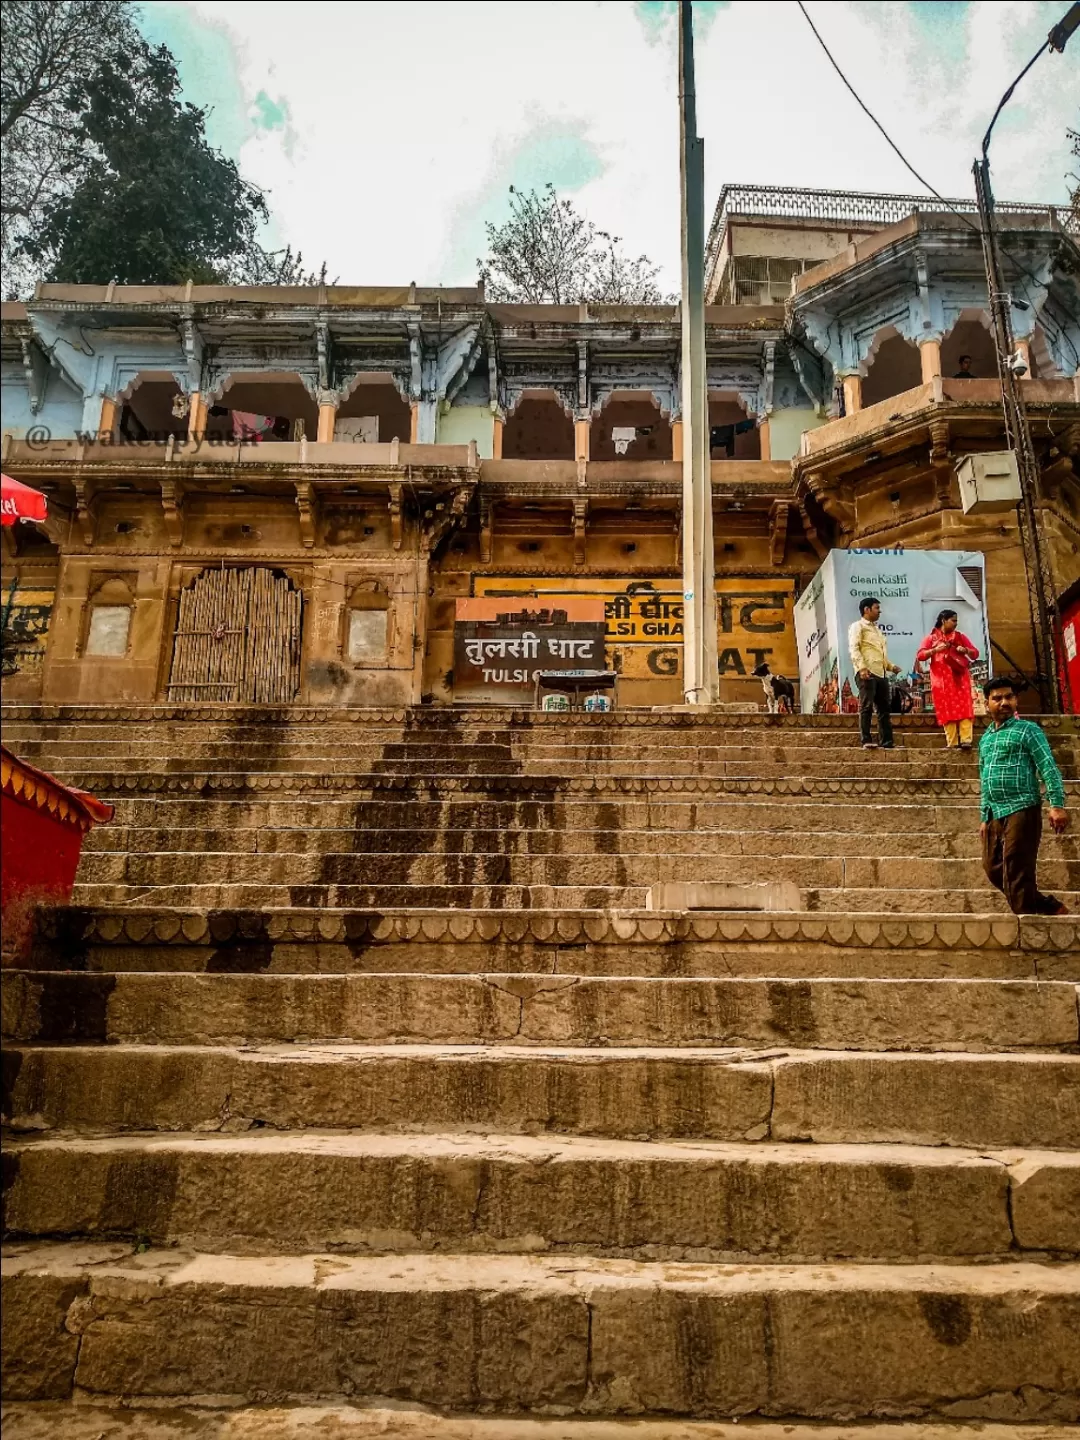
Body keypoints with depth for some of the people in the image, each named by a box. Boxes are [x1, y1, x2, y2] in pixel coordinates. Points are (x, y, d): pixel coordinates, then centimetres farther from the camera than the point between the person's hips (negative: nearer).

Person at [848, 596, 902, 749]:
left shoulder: (876, 629, 29)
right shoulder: (858, 626, 2)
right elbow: (854, 648, -11)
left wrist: (891, 666, 15)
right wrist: (861, 667, -24)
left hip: (881, 673, 8)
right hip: (867, 672, -8)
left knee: (884, 708, 5)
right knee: (866, 706, -11)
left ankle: (887, 742, 7)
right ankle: (866, 741, -12)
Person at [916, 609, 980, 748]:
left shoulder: (960, 636, 15)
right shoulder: (932, 637, 9)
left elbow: (975, 654, 14)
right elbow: (920, 655, -1)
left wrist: (966, 650, -7)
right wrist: (936, 650, -15)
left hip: (960, 677, 1)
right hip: (942, 678, -1)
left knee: (964, 708, -11)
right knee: (947, 710, -4)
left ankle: (966, 740, -17)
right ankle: (952, 743, -3)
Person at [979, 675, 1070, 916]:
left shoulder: (1027, 730, -1)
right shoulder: (985, 739, 18)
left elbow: (1049, 768, -9)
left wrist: (1057, 805, -19)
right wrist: (985, 818, 20)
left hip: (1022, 810, -7)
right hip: (995, 815, 7)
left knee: (1016, 873, -8)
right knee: (993, 870, 9)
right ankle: (1050, 907, 19)